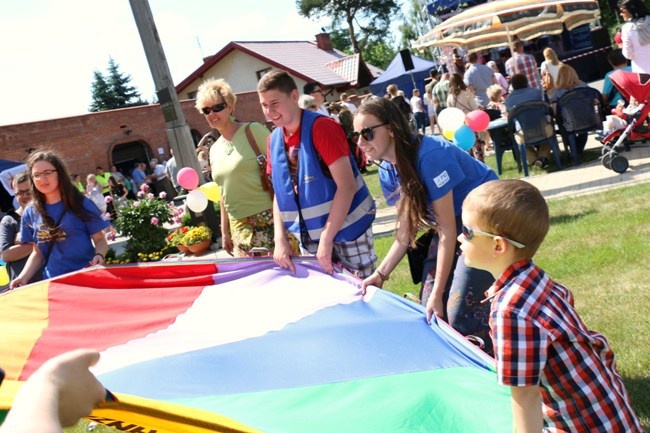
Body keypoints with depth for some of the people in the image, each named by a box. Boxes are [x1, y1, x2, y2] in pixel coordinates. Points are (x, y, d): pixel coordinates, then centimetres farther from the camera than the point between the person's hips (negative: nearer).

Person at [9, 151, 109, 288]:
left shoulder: (82, 204, -1)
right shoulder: (30, 213, 7)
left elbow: (100, 239, 1)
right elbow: (38, 252, 13)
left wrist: (99, 255, -20)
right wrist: (23, 277, -2)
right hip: (53, 282, 3)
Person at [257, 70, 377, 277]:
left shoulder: (322, 127, -15)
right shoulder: (274, 140, 4)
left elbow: (346, 185, -20)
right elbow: (280, 193, 11)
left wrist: (327, 238, -21)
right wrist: (280, 238, -2)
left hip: (347, 229, -6)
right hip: (309, 237, 6)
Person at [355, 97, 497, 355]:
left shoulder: (429, 156, -27)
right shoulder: (390, 170, -2)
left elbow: (447, 230, -23)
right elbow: (405, 233, 5)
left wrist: (437, 293, -20)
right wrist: (380, 274, -2)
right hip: (453, 224, 8)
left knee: (462, 316, -14)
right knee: (431, 311, 6)